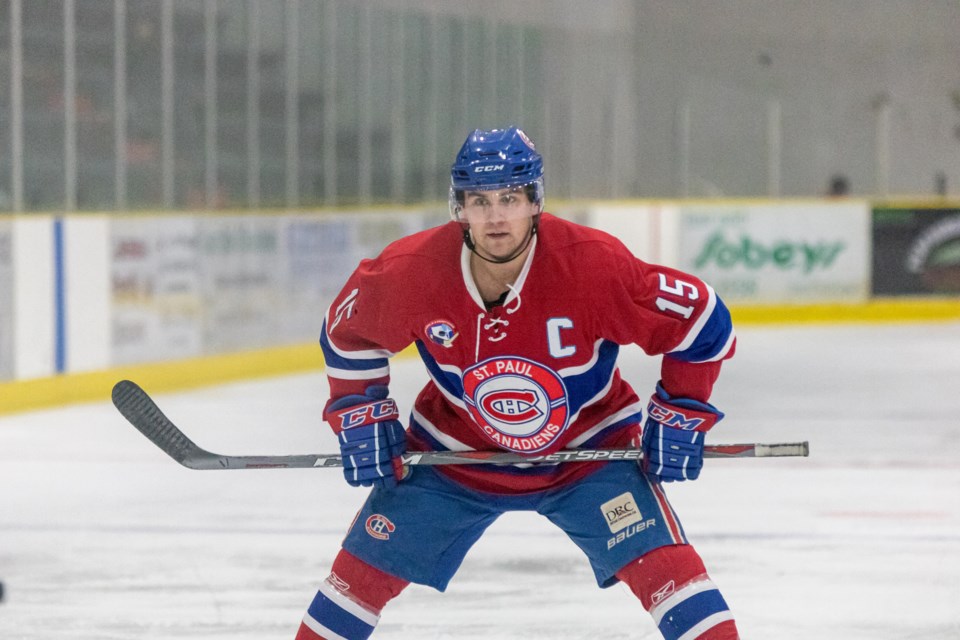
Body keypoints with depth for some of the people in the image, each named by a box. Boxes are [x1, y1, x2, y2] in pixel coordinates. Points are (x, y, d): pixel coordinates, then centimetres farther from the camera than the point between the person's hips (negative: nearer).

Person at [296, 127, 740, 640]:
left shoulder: (595, 265, -30)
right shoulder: (410, 271, -23)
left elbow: (700, 319, -17)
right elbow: (346, 332, 0)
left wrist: (681, 416, -14)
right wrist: (359, 417, -4)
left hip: (587, 448, -2)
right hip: (456, 451, 2)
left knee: (661, 560, -19)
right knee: (366, 566, 1)